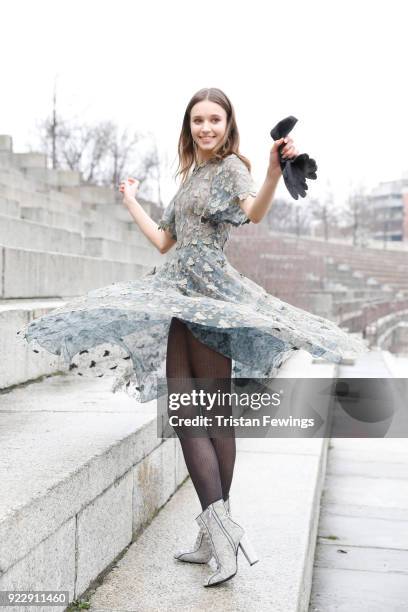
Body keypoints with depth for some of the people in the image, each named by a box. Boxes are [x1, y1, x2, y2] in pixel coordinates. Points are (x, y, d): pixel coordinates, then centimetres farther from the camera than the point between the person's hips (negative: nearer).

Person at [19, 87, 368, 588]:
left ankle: (218, 528, 1)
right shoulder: (190, 177, 23)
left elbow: (254, 212, -23)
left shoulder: (230, 167, 0)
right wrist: (131, 202, 37)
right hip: (175, 294, 7)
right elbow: (163, 241, 25)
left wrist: (275, 171, -42)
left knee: (214, 414, -5)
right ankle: (217, 529, 4)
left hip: (210, 294, -7)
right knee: (184, 413, 1)